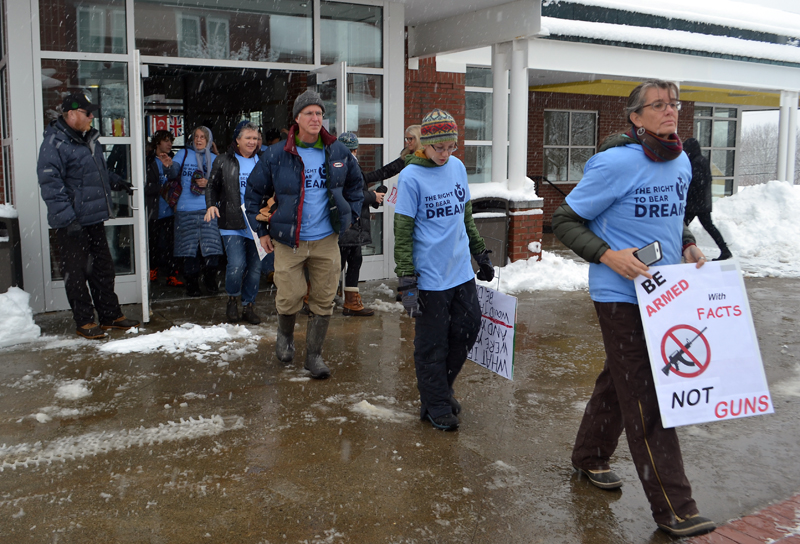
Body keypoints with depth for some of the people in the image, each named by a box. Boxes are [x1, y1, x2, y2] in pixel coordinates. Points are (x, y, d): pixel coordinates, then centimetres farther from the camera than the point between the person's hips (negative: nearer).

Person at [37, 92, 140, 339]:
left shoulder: (89, 139, 15)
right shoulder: (54, 143, -14)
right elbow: (50, 183, -21)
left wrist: (117, 182, 28)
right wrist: (67, 216, -26)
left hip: (94, 219, 9)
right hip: (72, 223, -9)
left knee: (103, 268, 15)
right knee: (76, 273, 1)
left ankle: (111, 315, 25)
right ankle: (84, 322, 10)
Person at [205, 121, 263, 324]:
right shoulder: (223, 162, 7)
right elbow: (212, 187, 10)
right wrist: (211, 205, -6)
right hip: (232, 223, -3)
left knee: (255, 267, 5)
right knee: (237, 265, -13)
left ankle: (248, 305, 20)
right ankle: (232, 298, 15)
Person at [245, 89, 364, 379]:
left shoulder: (338, 152, 2)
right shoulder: (276, 155, -6)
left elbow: (355, 182, 21)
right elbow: (254, 191, 4)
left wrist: (351, 214, 13)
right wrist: (262, 231, 4)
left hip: (326, 240, 3)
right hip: (289, 241, -2)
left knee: (323, 301, 5)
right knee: (289, 298, -2)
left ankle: (314, 355, 21)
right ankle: (285, 335, 32)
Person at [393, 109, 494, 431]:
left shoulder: (458, 167, 7)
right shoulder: (411, 177, -12)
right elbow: (402, 235, -12)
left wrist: (481, 255, 21)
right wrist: (407, 283, -16)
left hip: (462, 272, 6)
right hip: (430, 278, -6)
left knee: (468, 329, 12)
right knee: (432, 344, 5)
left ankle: (441, 387, 33)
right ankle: (436, 407, 21)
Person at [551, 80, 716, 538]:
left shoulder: (682, 162, 6)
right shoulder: (615, 164, -16)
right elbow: (566, 221, -11)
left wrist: (689, 246, 3)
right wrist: (607, 255, -23)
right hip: (622, 296, -8)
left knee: (620, 380, 21)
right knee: (644, 396, -4)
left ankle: (590, 457, 42)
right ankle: (673, 509, 3)